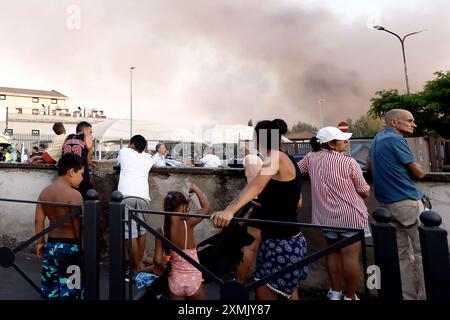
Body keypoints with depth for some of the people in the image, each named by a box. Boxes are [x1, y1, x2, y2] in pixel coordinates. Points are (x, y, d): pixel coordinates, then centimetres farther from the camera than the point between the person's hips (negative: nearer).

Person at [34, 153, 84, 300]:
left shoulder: (44, 192, 4)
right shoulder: (74, 194, -19)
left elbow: (38, 220, 8)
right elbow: (79, 226, -20)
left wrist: (40, 242, 18)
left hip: (51, 245, 7)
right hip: (70, 246, -7)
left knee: (49, 287, 20)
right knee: (70, 289, 5)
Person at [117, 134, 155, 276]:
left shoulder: (124, 151, 18)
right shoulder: (148, 158, 22)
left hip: (126, 195, -3)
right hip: (143, 196, 3)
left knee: (131, 232, 0)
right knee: (141, 230, 17)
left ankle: (136, 267, 5)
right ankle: (140, 262, 27)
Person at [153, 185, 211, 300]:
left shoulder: (161, 231, -9)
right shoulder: (188, 224, -17)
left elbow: (157, 260, -10)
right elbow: (206, 207, -5)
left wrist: (163, 269, 12)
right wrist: (196, 189, 6)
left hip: (175, 280, 2)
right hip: (193, 279, -2)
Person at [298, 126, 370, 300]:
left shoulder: (311, 157, -4)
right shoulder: (349, 162, -14)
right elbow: (365, 192, -5)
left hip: (326, 216, 5)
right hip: (351, 216, -4)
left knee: (333, 252, 19)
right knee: (351, 256, 4)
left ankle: (335, 292, 28)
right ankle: (350, 296, 15)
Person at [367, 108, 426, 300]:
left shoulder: (377, 138, 13)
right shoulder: (395, 139, -13)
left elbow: (369, 167, 25)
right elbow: (419, 173, -8)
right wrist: (419, 169, 14)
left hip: (387, 203, 9)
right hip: (408, 202, -8)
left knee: (402, 253, 13)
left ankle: (408, 296, 21)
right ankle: (425, 296, 6)